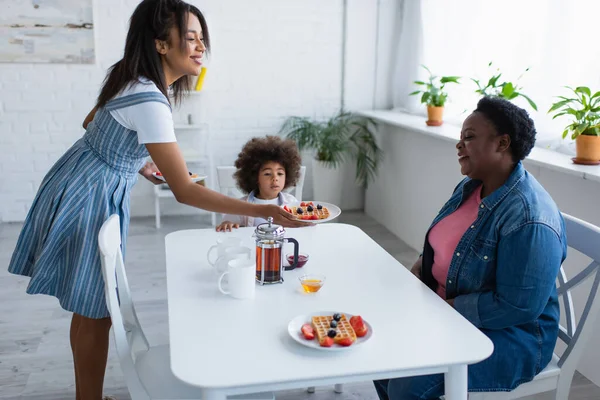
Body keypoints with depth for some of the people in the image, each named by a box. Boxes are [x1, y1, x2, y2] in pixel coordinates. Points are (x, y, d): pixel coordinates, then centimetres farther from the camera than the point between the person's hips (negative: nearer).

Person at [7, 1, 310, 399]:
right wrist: (262, 211, -38)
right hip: (88, 200, -9)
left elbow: (93, 123, 17)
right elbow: (186, 191, -33)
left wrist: (136, 161, 15)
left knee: (90, 307, 18)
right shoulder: (149, 102, -29)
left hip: (93, 191, 9)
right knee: (94, 312, 3)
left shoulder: (133, 81, 1)